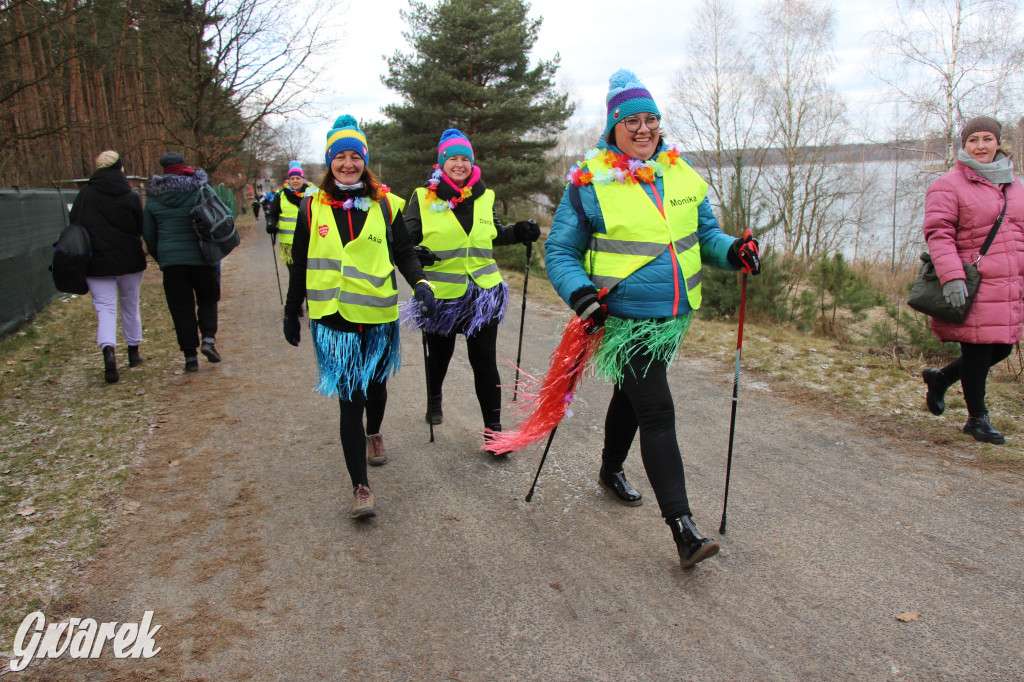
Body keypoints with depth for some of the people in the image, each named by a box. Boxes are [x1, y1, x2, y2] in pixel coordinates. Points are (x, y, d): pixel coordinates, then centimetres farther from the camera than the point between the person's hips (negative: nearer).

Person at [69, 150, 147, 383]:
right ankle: (133, 351, 26)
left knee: (105, 307, 0)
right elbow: (141, 230, -1)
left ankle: (108, 350, -23)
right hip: (129, 260, 0)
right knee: (130, 305, 16)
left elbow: (74, 223, 3)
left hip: (97, 262, 0)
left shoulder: (85, 194, -2)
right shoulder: (131, 197, -6)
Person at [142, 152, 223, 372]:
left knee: (181, 308, 7)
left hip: (170, 260, 1)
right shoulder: (201, 190, -4)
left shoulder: (153, 198, 5)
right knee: (207, 300, 16)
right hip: (201, 257, -1)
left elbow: (148, 234, 10)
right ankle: (208, 338, -4)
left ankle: (190, 356, 7)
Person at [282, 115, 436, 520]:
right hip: (333, 319, -1)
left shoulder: (386, 206, 2)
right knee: (349, 398, -7)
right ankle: (360, 487, -2)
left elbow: (404, 254, 5)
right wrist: (291, 312, 15)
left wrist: (420, 283, -15)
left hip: (378, 315, 2)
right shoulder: (313, 208, 3)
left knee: (375, 384, 19)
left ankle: (374, 434, 52)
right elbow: (300, 265, 10)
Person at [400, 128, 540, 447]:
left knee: (485, 363, -1)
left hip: (482, 293, 1)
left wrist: (519, 232, 1)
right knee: (440, 354, 19)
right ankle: (434, 399, 49)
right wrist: (415, 253, -21)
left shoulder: (484, 197, 6)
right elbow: (406, 238, 2)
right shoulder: (423, 197, -3)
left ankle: (493, 428, 9)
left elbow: (495, 234, 20)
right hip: (440, 294, -1)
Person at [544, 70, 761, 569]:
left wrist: (732, 251, -6)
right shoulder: (589, 181, -8)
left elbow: (705, 233, 16)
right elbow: (560, 251, -5)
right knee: (658, 413, -12)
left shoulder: (682, 174, 7)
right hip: (625, 319, -6)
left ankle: (611, 470, 47)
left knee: (631, 395, 24)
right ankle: (682, 527, -8)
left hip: (674, 316, 6)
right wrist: (580, 292, -22)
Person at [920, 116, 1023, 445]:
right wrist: (952, 276, -24)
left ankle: (940, 378, 33)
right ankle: (977, 419, 15)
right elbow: (938, 234, -14)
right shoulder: (948, 186, -5)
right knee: (977, 350, -2)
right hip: (972, 287, -7)